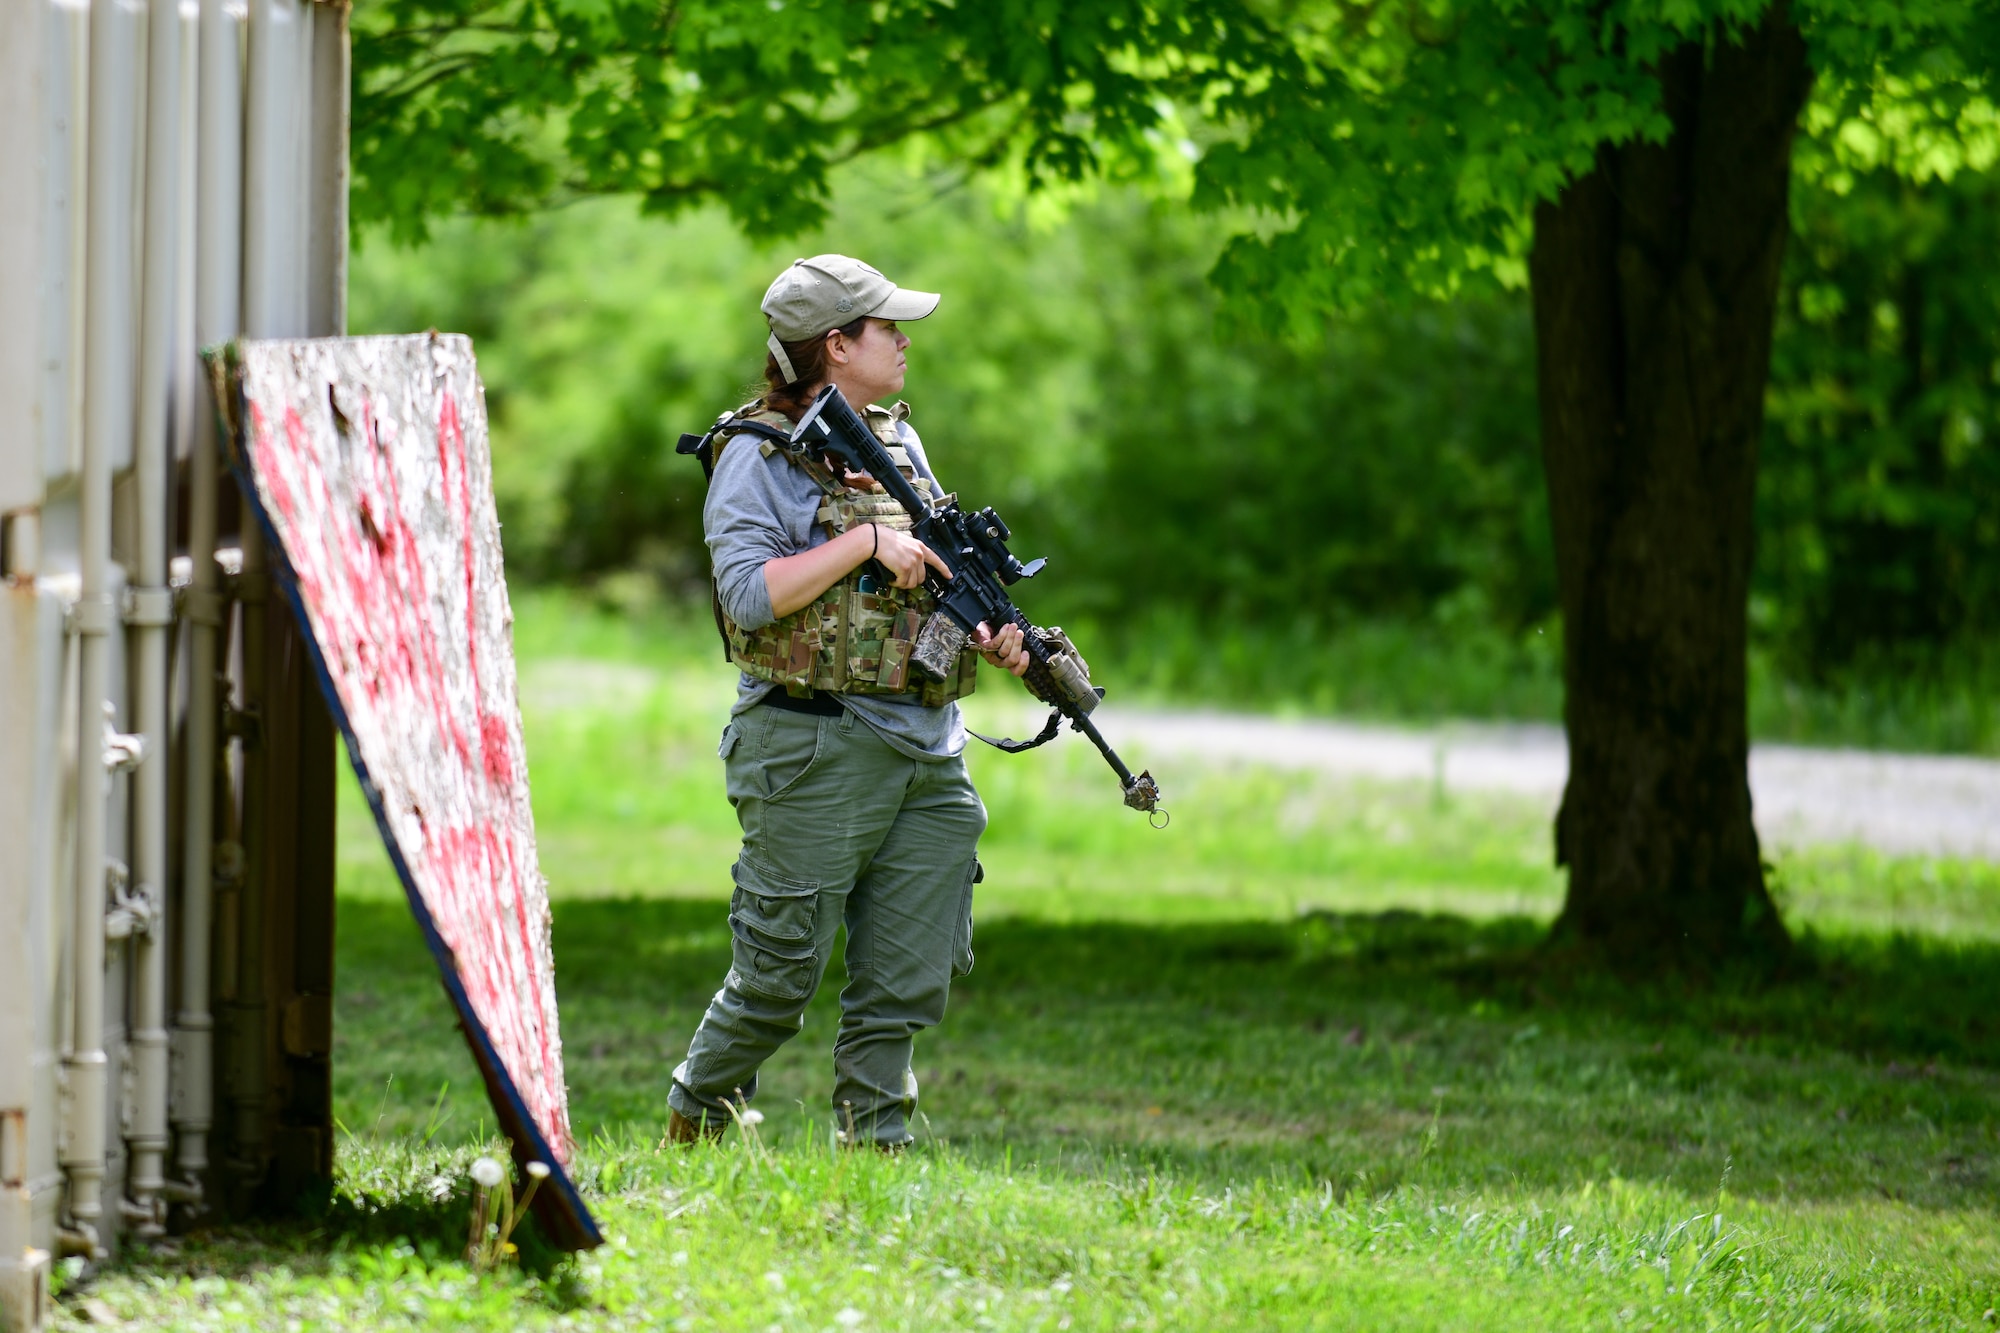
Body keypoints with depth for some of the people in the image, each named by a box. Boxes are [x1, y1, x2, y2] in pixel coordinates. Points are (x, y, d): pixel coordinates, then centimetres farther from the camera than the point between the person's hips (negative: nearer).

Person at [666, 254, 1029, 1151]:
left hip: (928, 750, 7)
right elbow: (749, 592, -18)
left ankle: (874, 1146, 11)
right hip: (817, 749, -7)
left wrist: (990, 636, 3)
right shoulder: (757, 455, -7)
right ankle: (694, 1125, 18)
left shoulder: (898, 440, 16)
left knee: (910, 978, 4)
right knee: (778, 978, -2)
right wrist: (865, 542, -20)